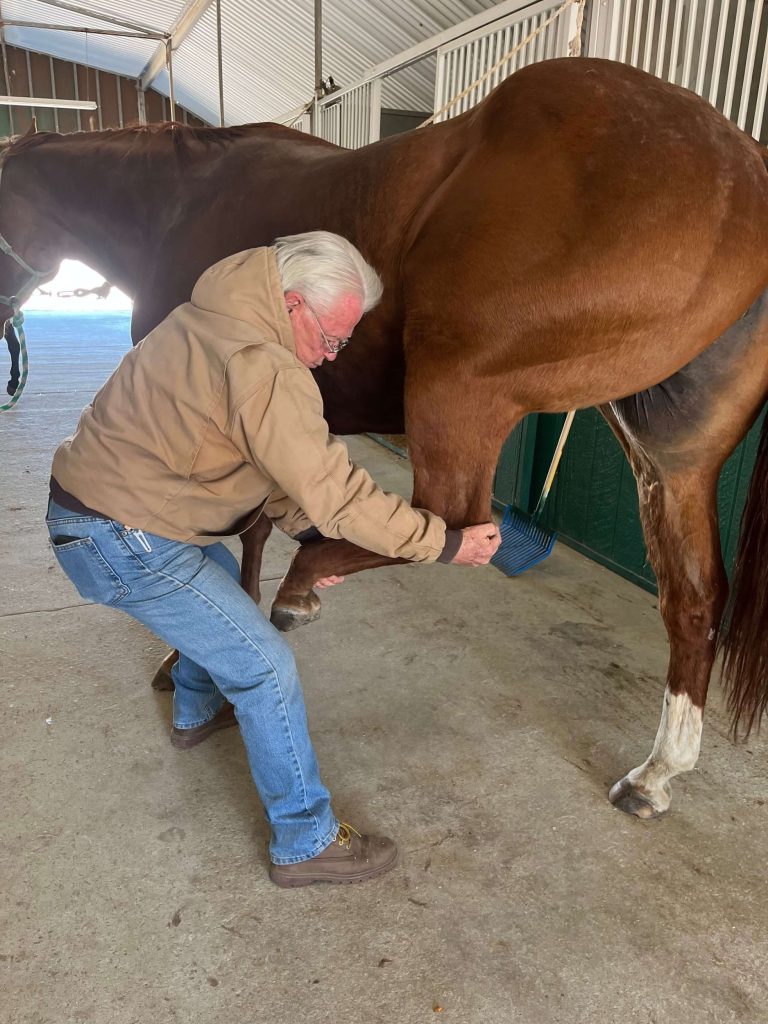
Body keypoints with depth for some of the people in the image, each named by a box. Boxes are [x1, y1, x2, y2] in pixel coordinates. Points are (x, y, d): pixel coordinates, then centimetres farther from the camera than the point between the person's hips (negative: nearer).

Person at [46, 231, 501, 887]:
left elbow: (270, 459, 12)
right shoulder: (263, 367, -26)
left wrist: (307, 531, 6)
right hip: (122, 542, -10)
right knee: (266, 668, -5)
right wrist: (448, 544, -16)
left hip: (87, 503, 10)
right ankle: (306, 844, 10)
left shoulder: (219, 318, 7)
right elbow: (336, 494, -24)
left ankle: (197, 713, 55)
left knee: (223, 585, 32)